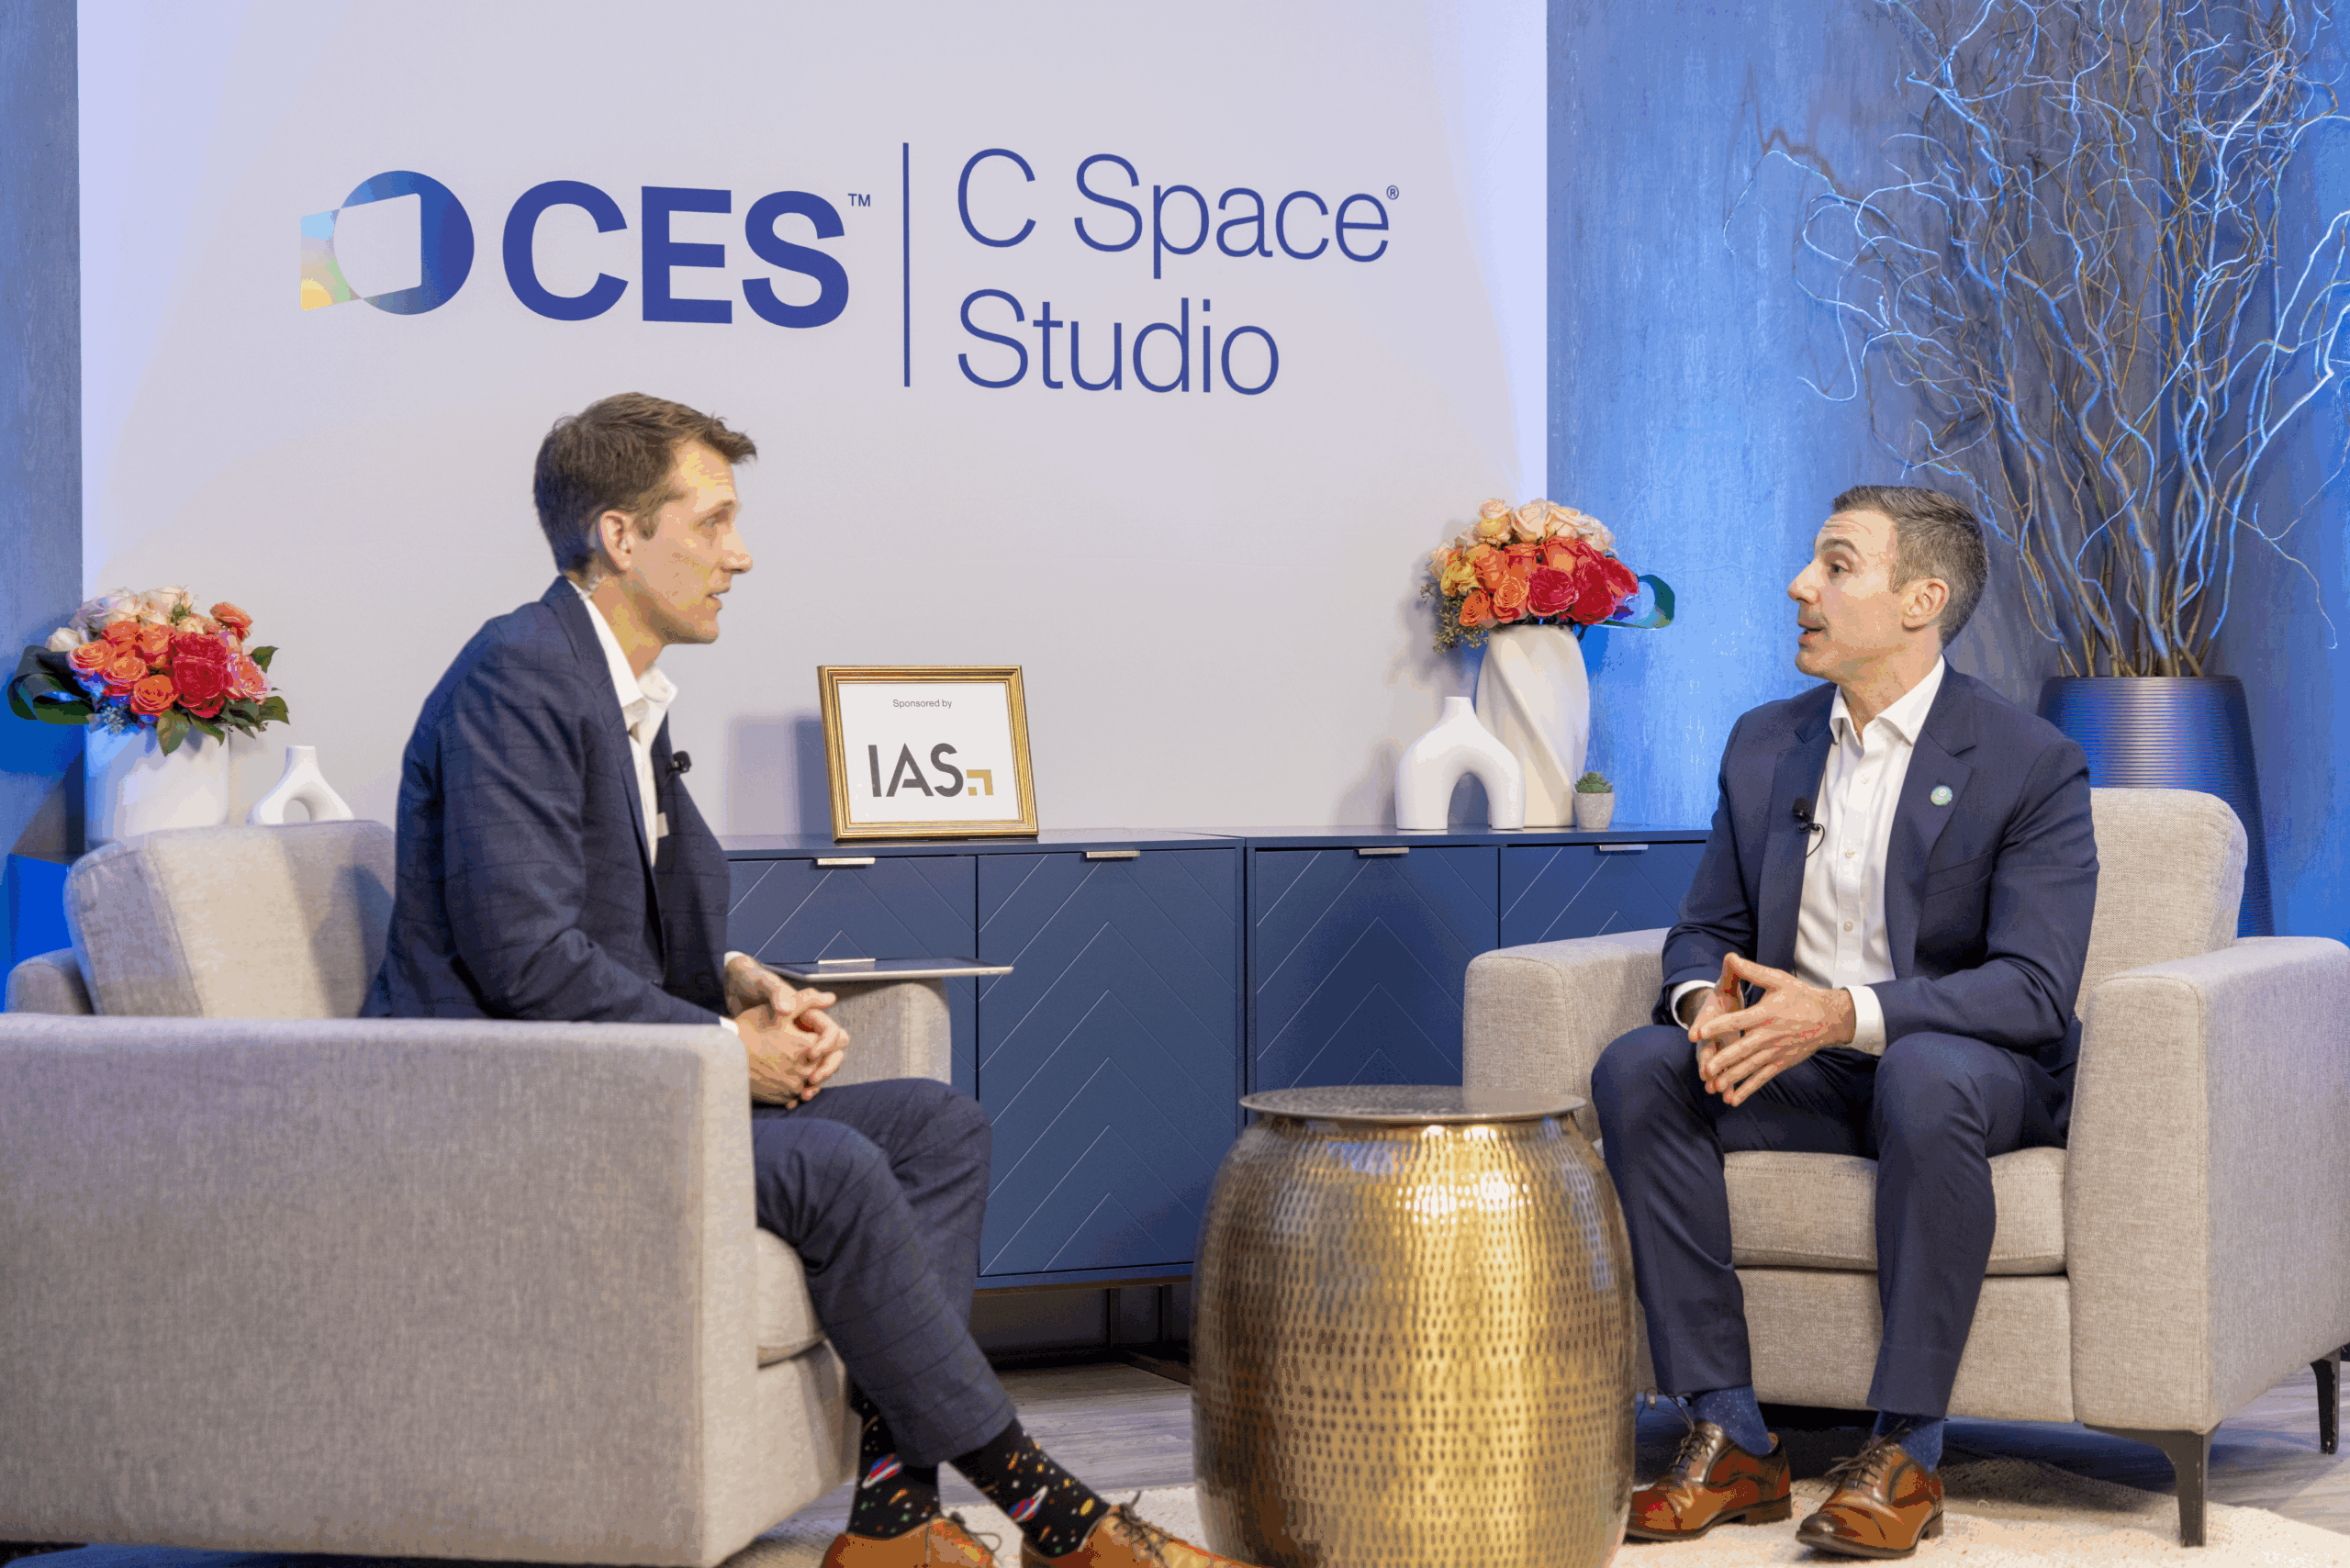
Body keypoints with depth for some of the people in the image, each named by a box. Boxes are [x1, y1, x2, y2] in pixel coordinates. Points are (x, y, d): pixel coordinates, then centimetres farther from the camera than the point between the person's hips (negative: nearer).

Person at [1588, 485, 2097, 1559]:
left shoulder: (2030, 765, -10)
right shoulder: (1765, 746, 8)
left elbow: (2034, 987, -18)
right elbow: (1706, 927, 12)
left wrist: (1846, 1014, -32)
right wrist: (1708, 1000, -15)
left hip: (1969, 1065, -5)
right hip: (1801, 1067, 5)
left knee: (1927, 1077, -40)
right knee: (1635, 1072, -23)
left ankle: (1905, 1453, -30)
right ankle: (1728, 1438, -22)